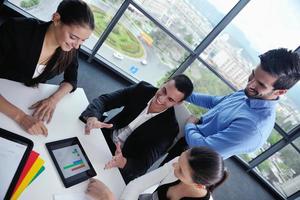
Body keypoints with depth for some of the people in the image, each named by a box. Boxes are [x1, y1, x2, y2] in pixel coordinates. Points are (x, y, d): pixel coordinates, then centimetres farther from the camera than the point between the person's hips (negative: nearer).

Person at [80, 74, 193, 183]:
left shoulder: (169, 127, -21)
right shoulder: (142, 89, -12)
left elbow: (144, 164, -22)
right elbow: (105, 100, -14)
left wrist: (123, 162, -43)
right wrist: (92, 117, -35)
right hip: (104, 137, 4)